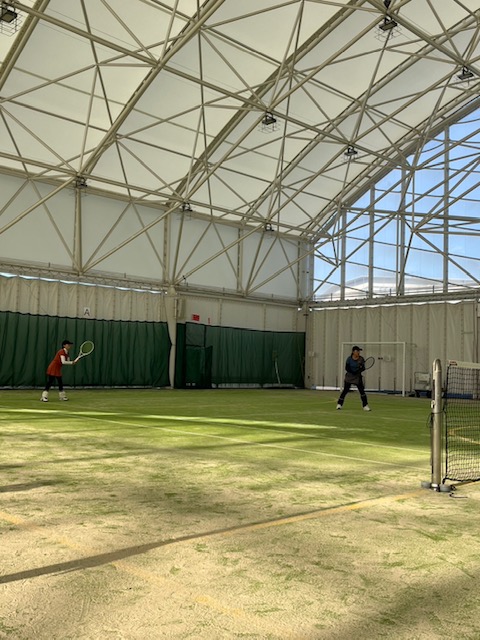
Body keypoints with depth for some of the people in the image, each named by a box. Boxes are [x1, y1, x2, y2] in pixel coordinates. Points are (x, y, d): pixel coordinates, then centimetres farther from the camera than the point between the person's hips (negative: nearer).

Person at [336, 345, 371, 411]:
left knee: (362, 390, -6)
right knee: (345, 390, 1)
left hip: (358, 377, 1)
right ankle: (339, 404, 14)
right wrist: (353, 372, -26)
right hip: (349, 377, -1)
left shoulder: (361, 359, -5)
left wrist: (359, 370, -28)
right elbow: (347, 368, -13)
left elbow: (363, 368, -6)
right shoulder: (349, 359, -9)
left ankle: (365, 406, 2)